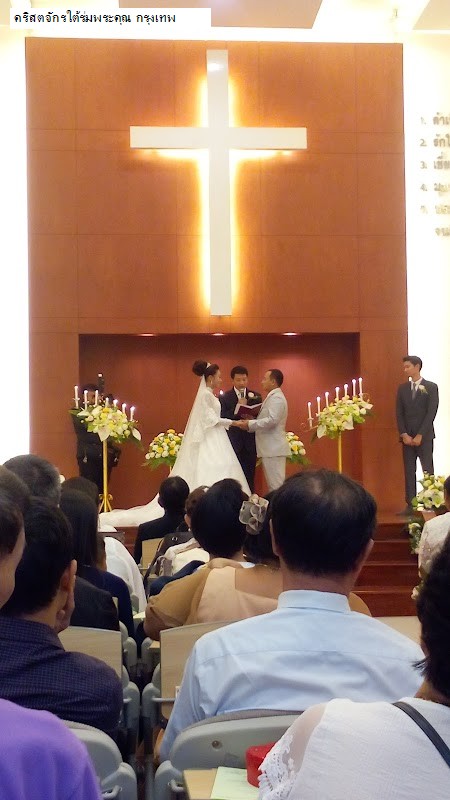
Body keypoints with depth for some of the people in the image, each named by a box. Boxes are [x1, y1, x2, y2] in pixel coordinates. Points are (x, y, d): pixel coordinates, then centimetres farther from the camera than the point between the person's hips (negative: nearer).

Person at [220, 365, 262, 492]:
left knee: (250, 476, 4)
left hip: (250, 442, 2)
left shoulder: (256, 396, 10)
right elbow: (222, 418, -6)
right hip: (233, 442, -2)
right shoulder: (224, 397, 3)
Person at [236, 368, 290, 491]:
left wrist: (250, 424, -19)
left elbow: (272, 420, -24)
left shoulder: (276, 398, -12)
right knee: (272, 483, 12)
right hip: (270, 448, 10)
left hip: (274, 448, -10)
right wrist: (250, 422, 5)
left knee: (276, 484, -9)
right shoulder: (272, 397, 20)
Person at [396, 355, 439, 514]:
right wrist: (404, 435, -6)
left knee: (428, 471, -3)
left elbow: (431, 413, -8)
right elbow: (399, 414, 6)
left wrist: (420, 435, -14)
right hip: (407, 437, 4)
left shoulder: (431, 387, -1)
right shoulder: (402, 388, 10)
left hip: (424, 436, -4)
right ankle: (410, 505, 5)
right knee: (409, 471, 3)